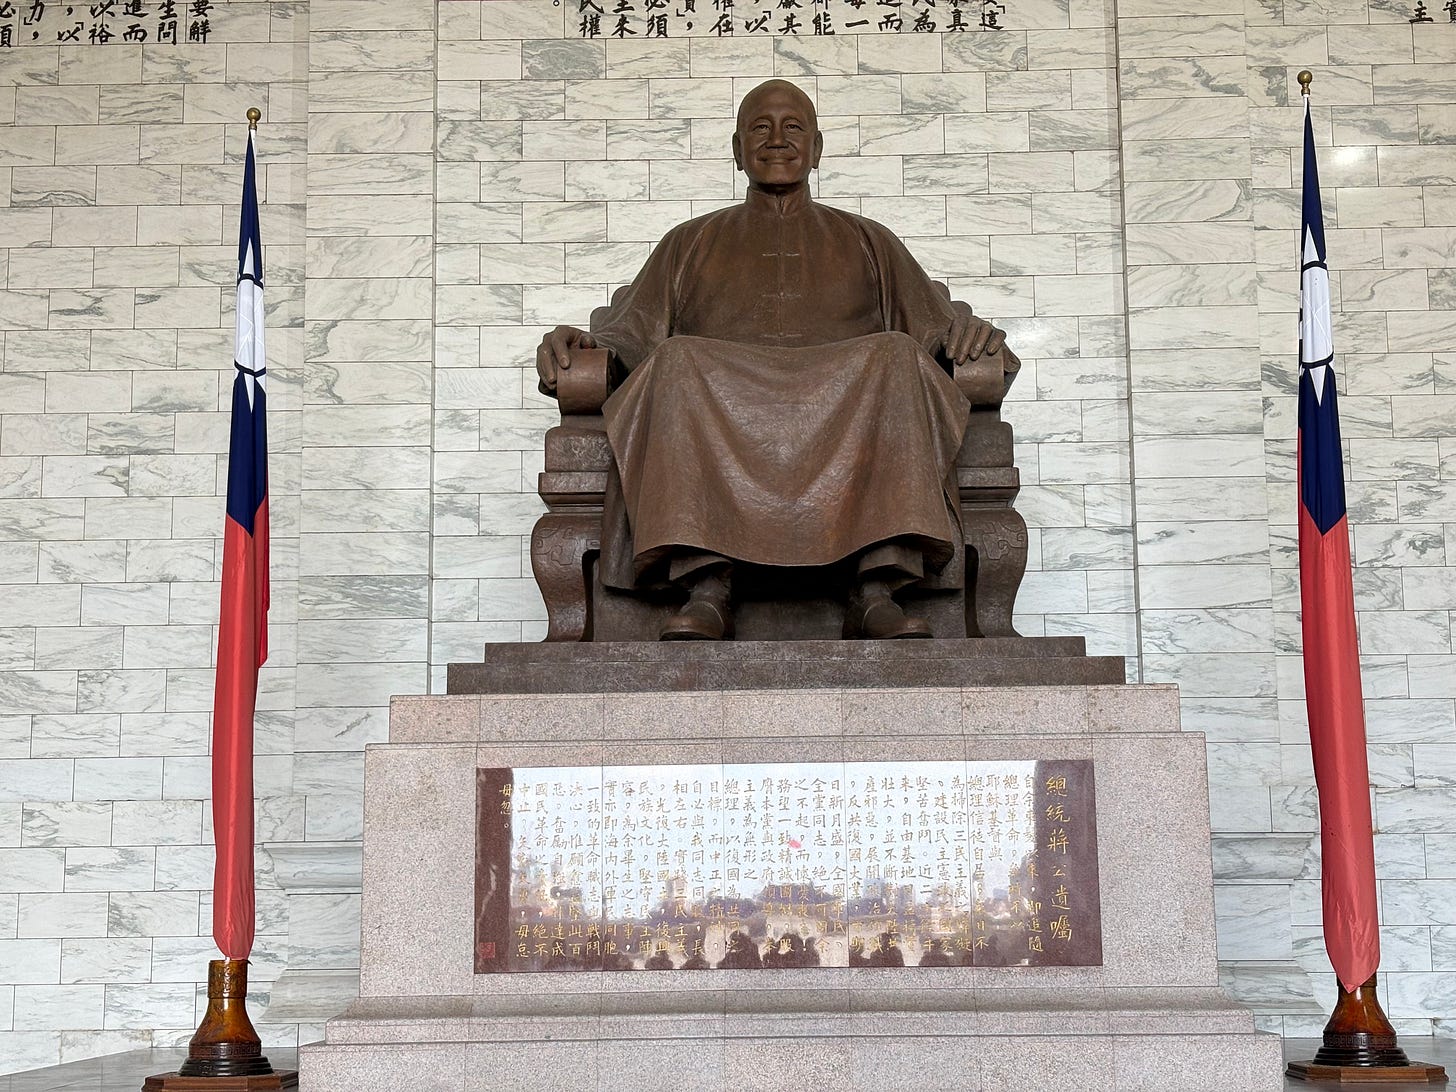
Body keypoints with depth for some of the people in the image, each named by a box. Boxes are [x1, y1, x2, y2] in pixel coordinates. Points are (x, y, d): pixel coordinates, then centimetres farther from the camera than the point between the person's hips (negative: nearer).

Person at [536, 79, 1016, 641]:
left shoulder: (867, 242, 31)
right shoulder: (690, 243, 31)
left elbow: (936, 324, 21)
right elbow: (631, 334, 20)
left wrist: (966, 328, -4)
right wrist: (580, 343, -3)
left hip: (847, 413, 0)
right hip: (717, 414, 0)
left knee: (896, 356, -32)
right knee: (678, 361, -33)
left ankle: (877, 594, -42)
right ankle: (706, 590, -43)